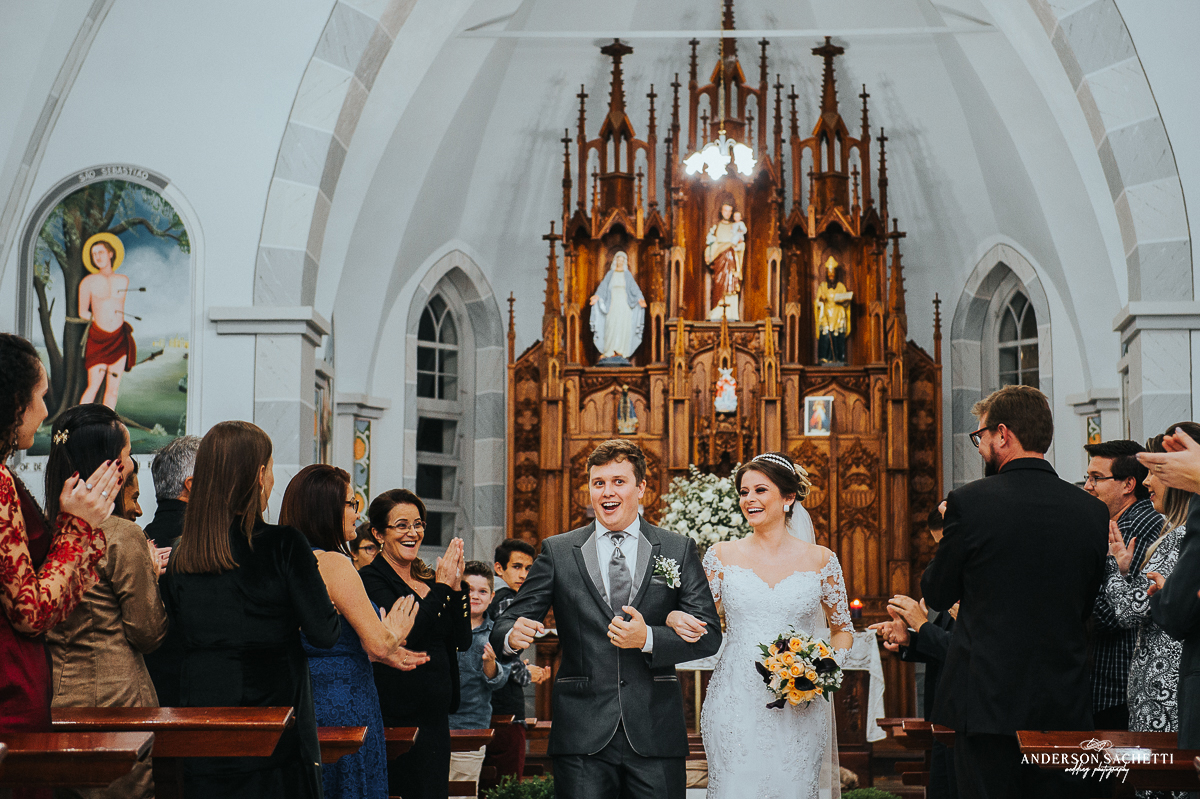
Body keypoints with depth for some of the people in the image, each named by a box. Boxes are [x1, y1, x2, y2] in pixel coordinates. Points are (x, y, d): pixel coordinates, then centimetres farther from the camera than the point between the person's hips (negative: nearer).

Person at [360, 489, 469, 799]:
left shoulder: (428, 577, 13)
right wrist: (441, 587, -15)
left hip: (436, 714, 7)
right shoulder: (371, 579, -8)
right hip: (397, 718, -7)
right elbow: (404, 634, -21)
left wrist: (456, 586, -6)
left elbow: (462, 641, 6)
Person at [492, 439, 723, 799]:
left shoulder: (678, 550, 6)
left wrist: (649, 638, -14)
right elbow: (509, 621, 3)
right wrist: (511, 636, -20)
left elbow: (709, 635, 2)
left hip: (656, 734, 1)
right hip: (582, 738, 0)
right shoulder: (557, 551, 6)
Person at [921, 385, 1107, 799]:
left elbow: (936, 594, 0)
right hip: (1066, 706, 4)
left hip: (988, 702, -4)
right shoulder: (1093, 511, 2)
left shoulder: (969, 501, -11)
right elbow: (1088, 606, 11)